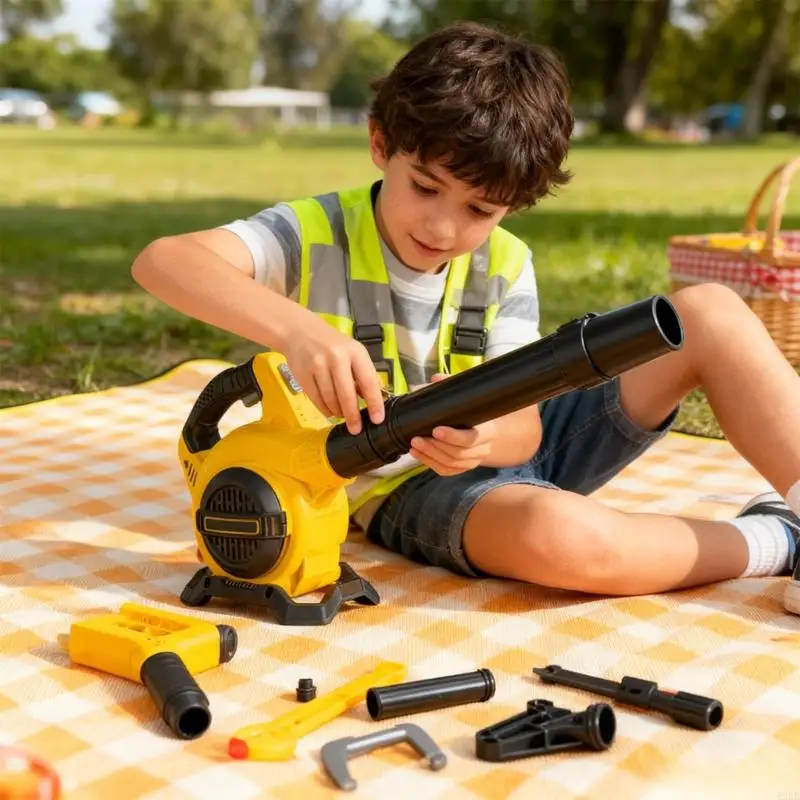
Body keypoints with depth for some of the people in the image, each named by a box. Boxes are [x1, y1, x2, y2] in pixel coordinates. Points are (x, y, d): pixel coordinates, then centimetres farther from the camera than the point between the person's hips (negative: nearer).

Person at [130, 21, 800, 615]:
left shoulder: (505, 266, -4)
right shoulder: (318, 234, -15)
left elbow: (522, 426, -11)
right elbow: (161, 261, -32)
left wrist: (489, 437, -37)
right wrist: (295, 328, -48)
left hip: (506, 452, 5)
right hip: (405, 489, -4)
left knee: (710, 313, -8)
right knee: (555, 535, -40)